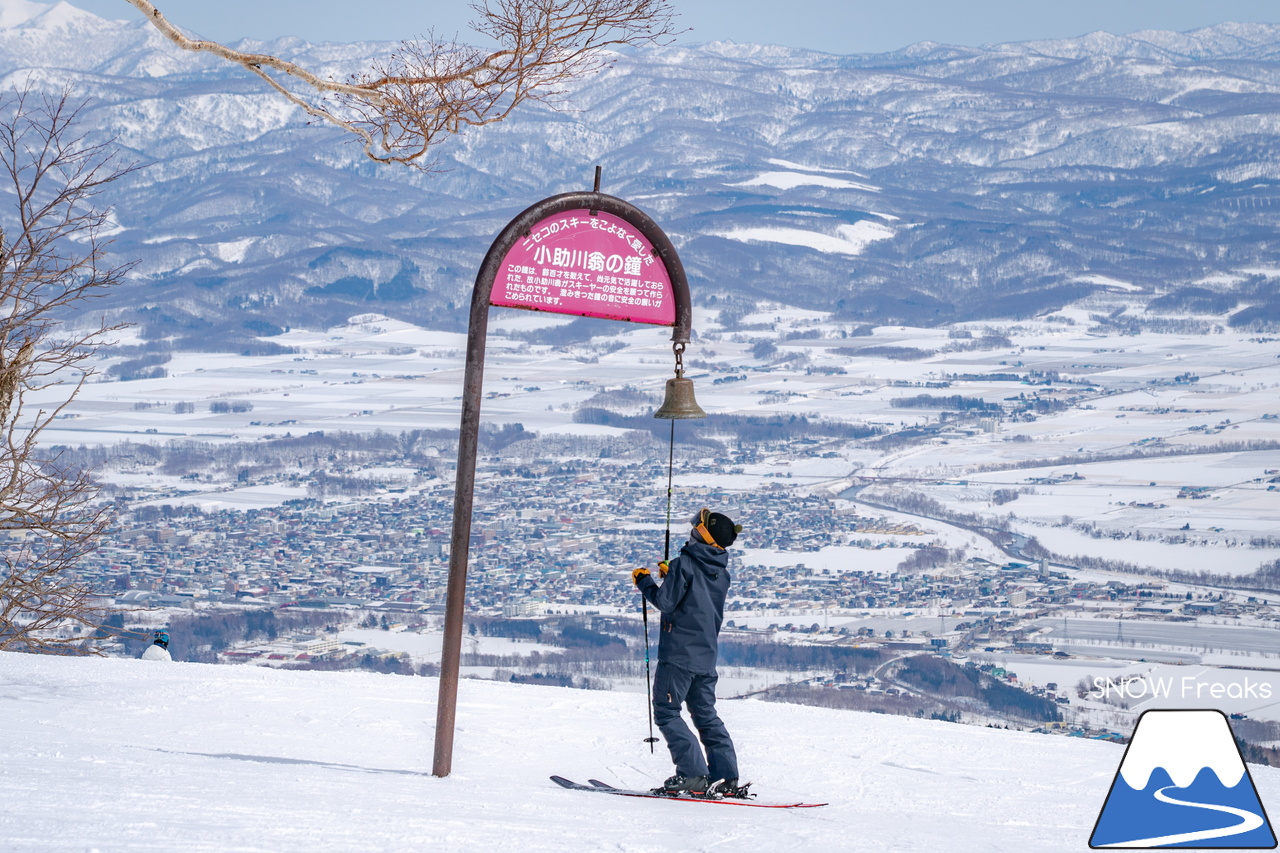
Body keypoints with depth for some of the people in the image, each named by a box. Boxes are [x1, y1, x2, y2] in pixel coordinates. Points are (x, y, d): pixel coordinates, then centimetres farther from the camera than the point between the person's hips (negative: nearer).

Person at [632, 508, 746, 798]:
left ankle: (692, 775, -11)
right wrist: (670, 576, 26)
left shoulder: (684, 564, -12)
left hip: (679, 652, -8)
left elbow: (666, 602, -14)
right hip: (707, 656, 8)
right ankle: (726, 778, 8)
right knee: (706, 715, 14)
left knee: (666, 712, -2)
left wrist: (645, 581, 1)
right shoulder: (721, 573, 11)